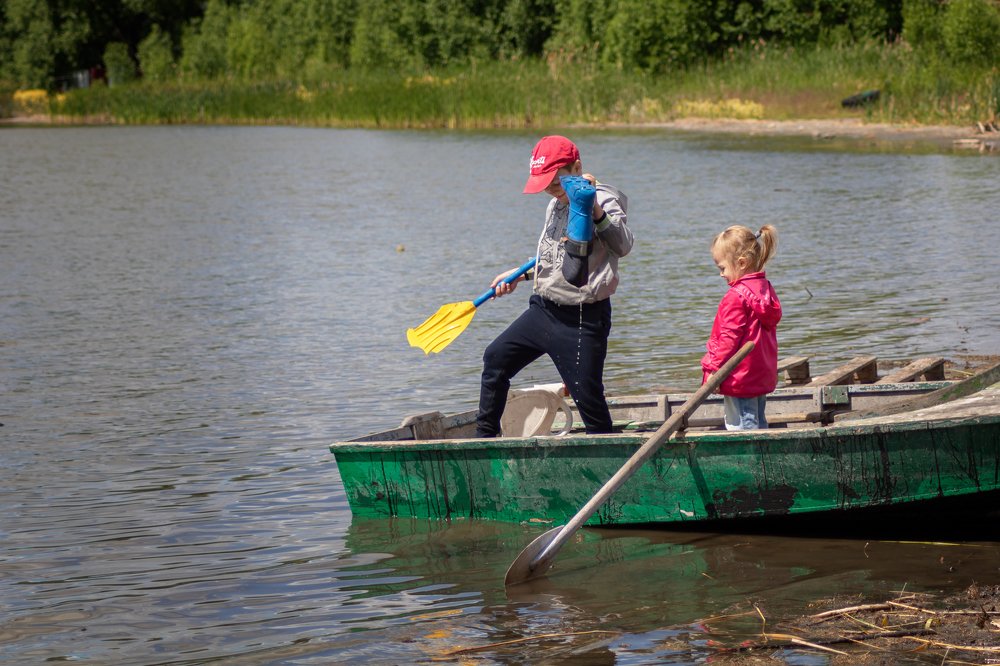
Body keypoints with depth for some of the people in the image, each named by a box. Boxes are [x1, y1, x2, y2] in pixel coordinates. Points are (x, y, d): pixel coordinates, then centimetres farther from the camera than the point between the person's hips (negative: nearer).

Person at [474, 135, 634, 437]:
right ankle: (484, 438, 29)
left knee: (587, 397, -9)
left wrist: (594, 209, -46)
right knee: (496, 358, 16)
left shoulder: (604, 201, -15)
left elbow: (623, 246, -34)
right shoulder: (556, 205, 12)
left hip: (582, 319, -9)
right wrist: (519, 275, 29)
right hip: (544, 308, 9)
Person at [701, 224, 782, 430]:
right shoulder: (766, 290, 10)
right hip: (763, 376, 9)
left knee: (741, 429, -6)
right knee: (757, 423, 16)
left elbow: (729, 338, -20)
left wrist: (712, 368, -15)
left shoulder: (736, 297, -18)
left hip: (740, 377, -9)